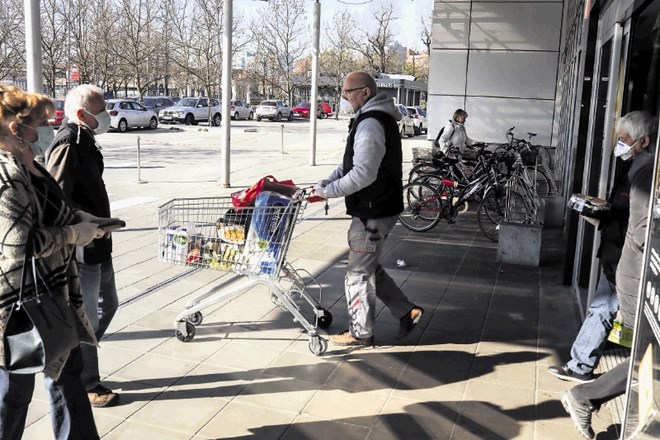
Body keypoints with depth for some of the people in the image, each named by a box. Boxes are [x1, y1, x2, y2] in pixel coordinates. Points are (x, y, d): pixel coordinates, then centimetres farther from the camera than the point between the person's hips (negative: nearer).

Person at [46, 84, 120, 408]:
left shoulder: (84, 141, 12)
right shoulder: (67, 146, -19)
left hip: (98, 246, 10)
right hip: (82, 249, -10)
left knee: (107, 305, 21)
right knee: (86, 318, 4)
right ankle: (86, 385, 20)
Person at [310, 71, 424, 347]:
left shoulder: (370, 124, -20)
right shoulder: (378, 119, 15)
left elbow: (363, 174, -29)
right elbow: (350, 162, 18)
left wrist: (328, 191, -19)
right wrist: (327, 182, 5)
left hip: (373, 213, -10)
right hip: (379, 208, 10)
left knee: (359, 273, 3)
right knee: (369, 266, 21)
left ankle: (360, 333, 18)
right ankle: (406, 312, 25)